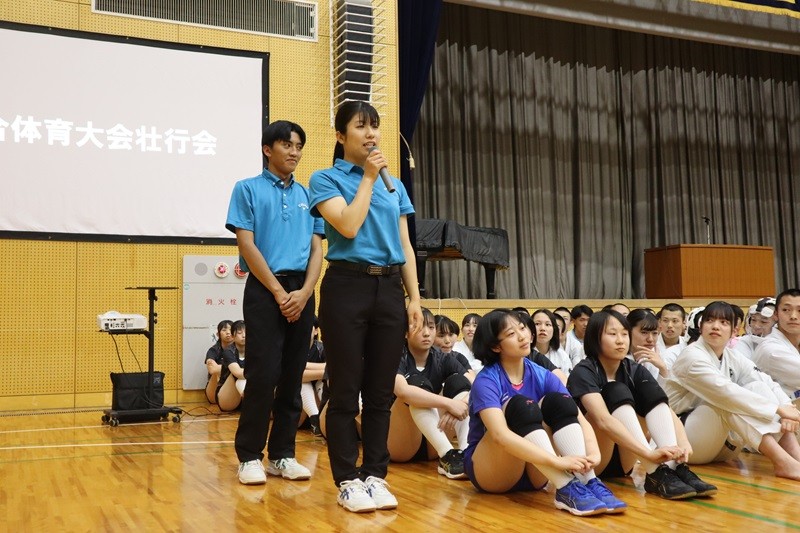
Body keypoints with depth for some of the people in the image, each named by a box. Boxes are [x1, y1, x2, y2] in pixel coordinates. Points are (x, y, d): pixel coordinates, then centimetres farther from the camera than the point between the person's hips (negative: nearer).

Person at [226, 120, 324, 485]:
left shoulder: (308, 196, 16)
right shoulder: (248, 189, 4)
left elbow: (317, 249, 11)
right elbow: (247, 245, -5)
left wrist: (303, 293, -5)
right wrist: (279, 292, -11)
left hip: (302, 293, 4)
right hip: (264, 290, -4)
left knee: (293, 377, 5)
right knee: (263, 375, -9)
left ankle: (282, 454, 13)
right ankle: (249, 455, 3)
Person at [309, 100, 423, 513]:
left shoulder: (394, 185, 17)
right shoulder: (326, 179, 2)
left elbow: (405, 246, 15)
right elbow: (348, 226, -14)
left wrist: (415, 298, 8)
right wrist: (368, 178, -6)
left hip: (389, 289, 5)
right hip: (347, 286, -4)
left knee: (381, 392, 7)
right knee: (346, 391, 0)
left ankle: (375, 474, 17)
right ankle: (347, 480, 10)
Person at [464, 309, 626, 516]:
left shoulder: (542, 376, -2)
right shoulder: (486, 381, -17)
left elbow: (580, 419, -10)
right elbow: (500, 435, -34)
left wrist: (593, 453, -32)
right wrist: (558, 461, -42)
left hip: (532, 473, 5)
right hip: (488, 472, -4)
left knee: (557, 401, -18)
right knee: (520, 405, -29)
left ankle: (588, 482, -31)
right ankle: (566, 490, -37)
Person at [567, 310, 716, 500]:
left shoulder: (635, 370, 0)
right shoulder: (583, 372, -18)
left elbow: (667, 411, -13)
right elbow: (603, 420, -34)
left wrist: (683, 443, -35)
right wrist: (649, 454, -45)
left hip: (621, 462, 6)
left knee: (649, 391, -14)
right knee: (617, 392, -27)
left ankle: (675, 467, -29)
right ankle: (655, 474, -36)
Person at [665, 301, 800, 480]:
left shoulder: (732, 357, 6)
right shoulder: (692, 357, -18)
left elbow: (768, 383, -2)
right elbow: (726, 392, -31)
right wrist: (779, 409, -31)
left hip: (719, 442, 7)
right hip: (684, 437, -7)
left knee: (758, 387, -10)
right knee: (731, 401, -30)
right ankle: (782, 462, -34)